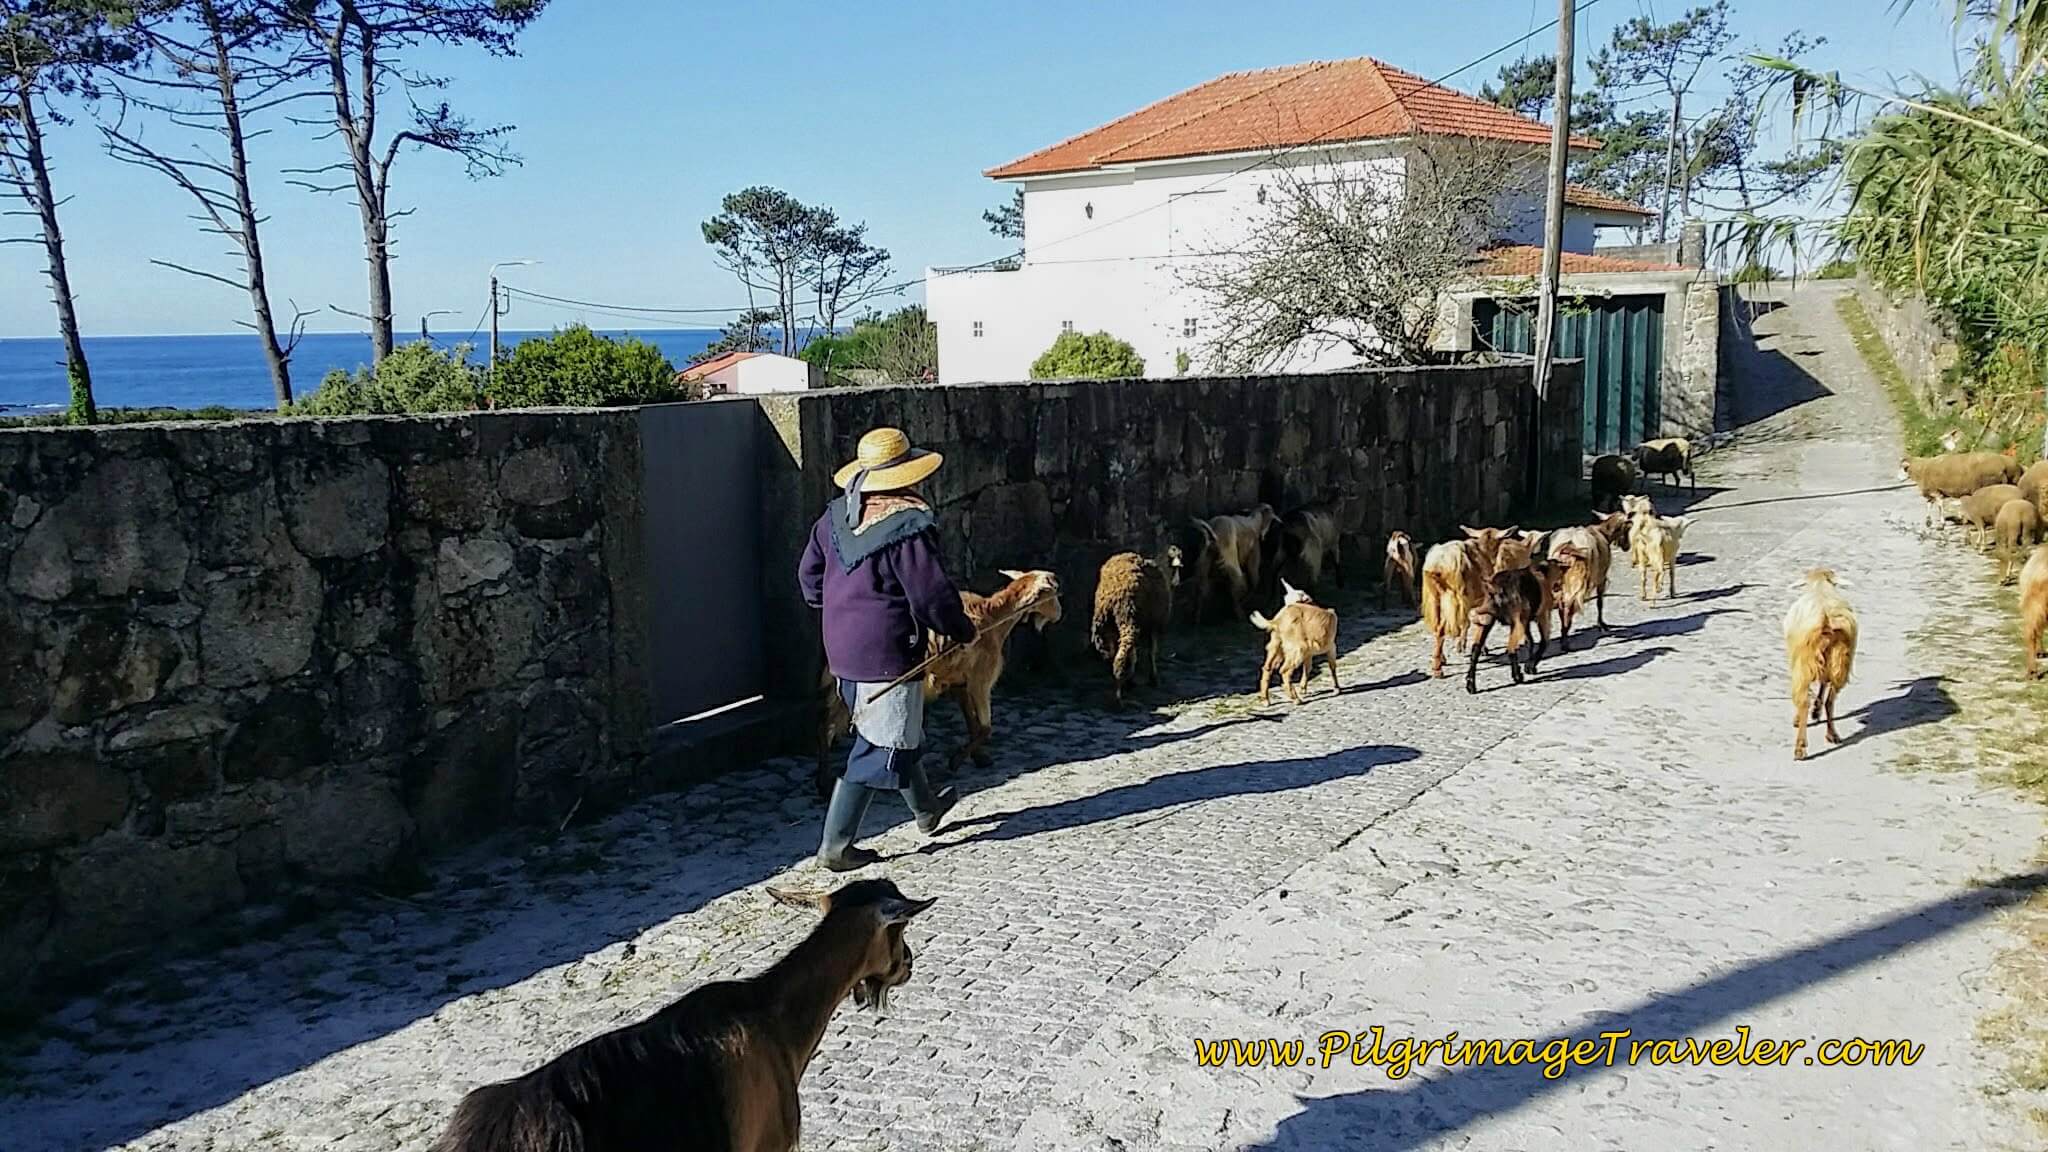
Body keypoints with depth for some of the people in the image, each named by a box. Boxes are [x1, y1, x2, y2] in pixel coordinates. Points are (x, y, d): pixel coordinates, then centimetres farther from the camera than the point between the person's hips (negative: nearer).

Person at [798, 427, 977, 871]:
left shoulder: (836, 516, 4)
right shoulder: (909, 525, -20)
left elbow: (809, 575, 12)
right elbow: (932, 595, -17)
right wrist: (963, 631, 0)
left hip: (842, 650, 9)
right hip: (887, 655, -9)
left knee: (896, 734, 25)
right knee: (878, 751, 2)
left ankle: (926, 808, 45)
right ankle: (836, 846, 4)